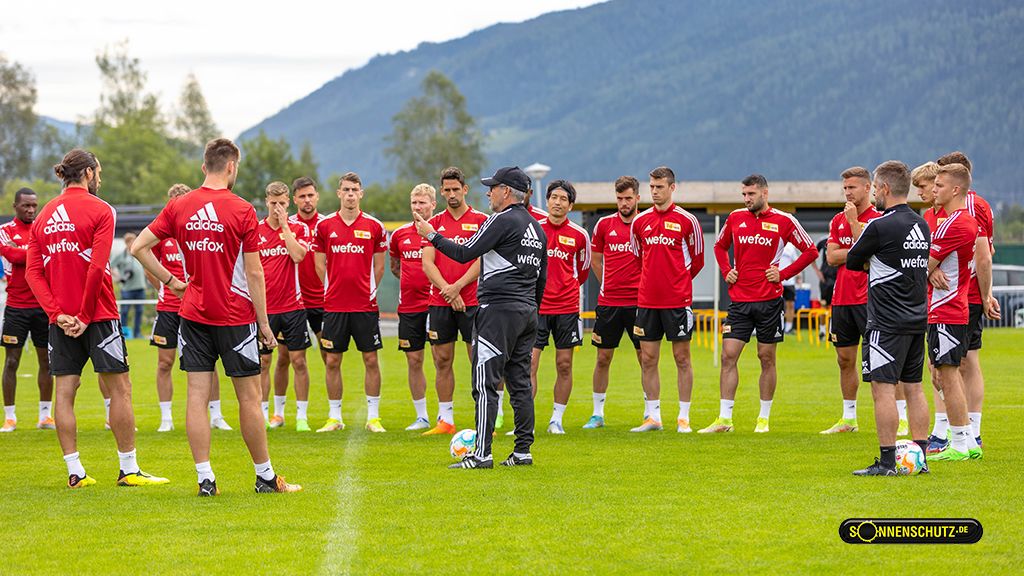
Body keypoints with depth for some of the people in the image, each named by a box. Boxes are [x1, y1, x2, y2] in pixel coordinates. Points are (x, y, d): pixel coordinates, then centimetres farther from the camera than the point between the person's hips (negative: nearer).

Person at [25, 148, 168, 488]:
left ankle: (75, 472, 4)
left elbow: (33, 272, 2)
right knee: (119, 388, 2)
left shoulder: (44, 215, 10)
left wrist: (57, 313, -4)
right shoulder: (99, 210, -7)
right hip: (98, 314, -5)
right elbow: (97, 267, -15)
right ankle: (128, 469, 3)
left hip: (62, 319, 5)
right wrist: (85, 315, -10)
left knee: (65, 392, 5)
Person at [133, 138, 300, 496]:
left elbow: (139, 247, 0)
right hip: (235, 316, -3)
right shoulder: (242, 211, -10)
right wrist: (264, 322, -2)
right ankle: (265, 477, 13)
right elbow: (254, 273, -9)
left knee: (197, 396, 3)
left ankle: (205, 478, 0)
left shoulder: (178, 207, 1)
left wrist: (170, 281, 8)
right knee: (249, 398, 5)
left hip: (193, 315, 3)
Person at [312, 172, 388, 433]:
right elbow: (320, 266, 10)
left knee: (371, 360, 1)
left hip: (365, 305, -1)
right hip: (334, 304, 1)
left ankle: (373, 417, 8)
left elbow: (379, 266, 8)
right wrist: (332, 292, 6)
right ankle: (334, 417, 11)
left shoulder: (374, 226, 2)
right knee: (332, 361, 2)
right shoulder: (325, 226, 4)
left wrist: (367, 291, 5)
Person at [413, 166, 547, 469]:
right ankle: (523, 451, 9)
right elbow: (541, 276, 21)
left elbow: (464, 254, -12)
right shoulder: (536, 227, 16)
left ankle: (482, 453, -12)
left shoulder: (502, 221, -11)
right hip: (527, 313, 9)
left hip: (498, 310, -9)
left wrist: (431, 235, -1)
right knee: (520, 381, 10)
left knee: (485, 382, -8)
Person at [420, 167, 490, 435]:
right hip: (439, 302, 3)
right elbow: (427, 263, 3)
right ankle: (445, 421, 11)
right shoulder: (434, 223, 11)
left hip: (472, 301, -3)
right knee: (442, 361, 4)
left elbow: (482, 261, -5)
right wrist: (447, 290, -10)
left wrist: (457, 286, -14)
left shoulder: (480, 220, 2)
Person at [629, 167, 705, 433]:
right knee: (648, 359, 4)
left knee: (681, 357, 1)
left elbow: (697, 260, 6)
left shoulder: (686, 220, -3)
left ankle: (683, 417, 6)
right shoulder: (640, 221, 7)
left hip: (678, 300, -4)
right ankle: (653, 417, 11)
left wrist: (677, 282, 9)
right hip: (646, 300, 4)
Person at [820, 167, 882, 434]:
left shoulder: (879, 219, -6)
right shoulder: (838, 220, 14)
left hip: (869, 299, -7)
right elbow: (831, 257, 5)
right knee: (845, 359, 11)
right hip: (842, 299, 7)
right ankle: (848, 419, 20)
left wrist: (854, 221, -14)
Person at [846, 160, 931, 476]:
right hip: (917, 319, 8)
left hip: (887, 322, -8)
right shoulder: (921, 224, 10)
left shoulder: (879, 226, -14)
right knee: (914, 388, 11)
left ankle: (887, 461, -7)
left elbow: (852, 262, -1)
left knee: (883, 388, -5)